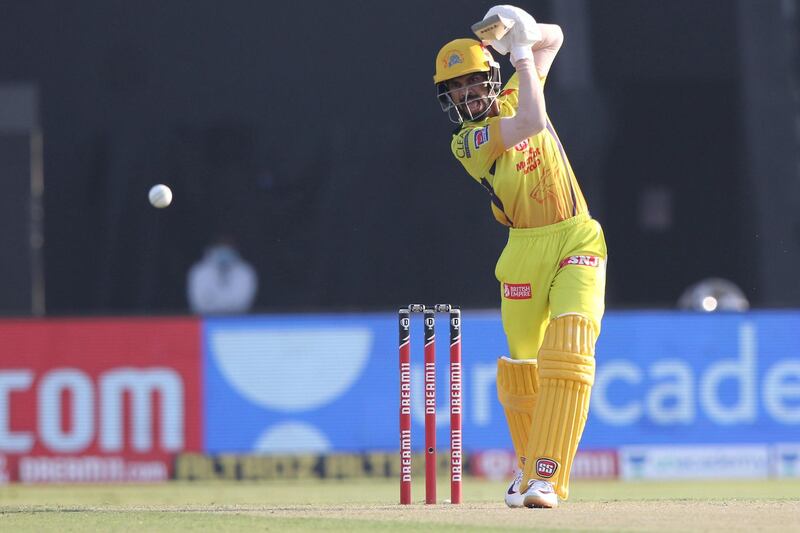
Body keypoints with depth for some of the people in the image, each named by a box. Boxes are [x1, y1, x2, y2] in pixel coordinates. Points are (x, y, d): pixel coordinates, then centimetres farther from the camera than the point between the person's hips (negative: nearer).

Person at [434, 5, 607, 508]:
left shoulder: (513, 95, 9)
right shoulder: (469, 141, -8)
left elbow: (554, 38, 21)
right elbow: (533, 123, -24)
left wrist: (527, 31, -2)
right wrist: (520, 51, -18)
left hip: (577, 240, 2)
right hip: (526, 251, -2)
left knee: (567, 351, -16)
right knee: (522, 367, 0)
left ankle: (546, 477, -23)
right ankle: (530, 464, 25)